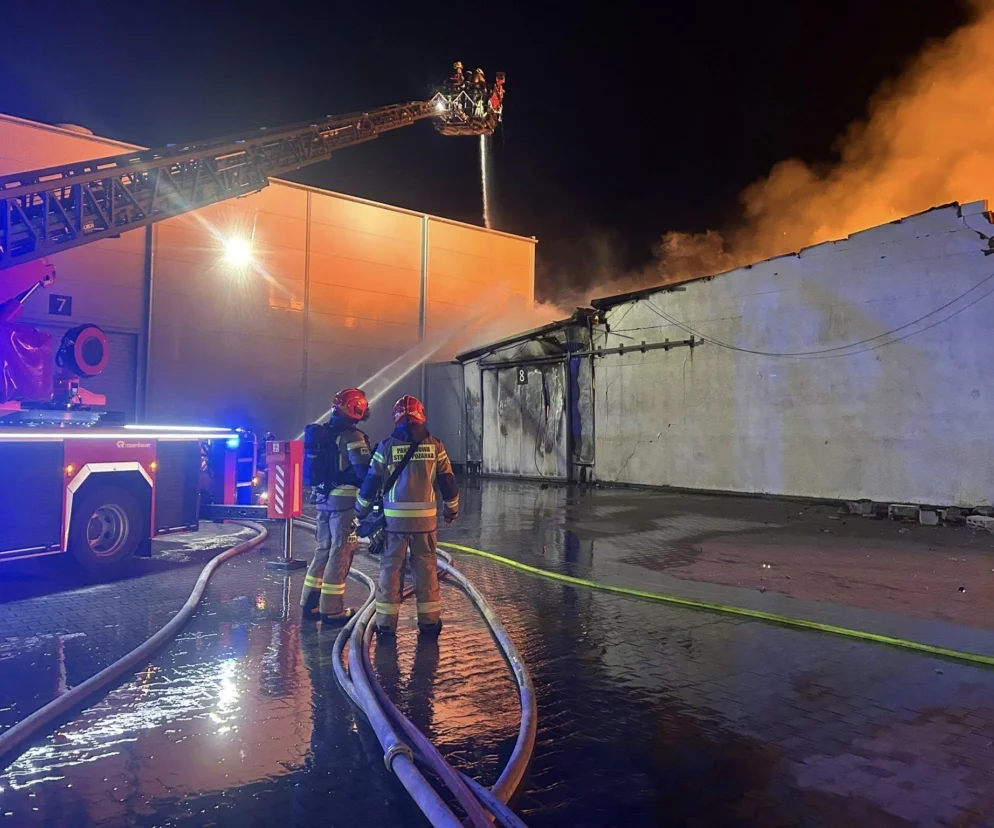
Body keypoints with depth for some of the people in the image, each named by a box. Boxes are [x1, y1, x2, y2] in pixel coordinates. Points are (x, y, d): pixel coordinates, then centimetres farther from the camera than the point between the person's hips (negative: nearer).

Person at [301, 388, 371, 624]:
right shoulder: (352, 436, -15)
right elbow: (364, 471, -20)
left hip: (324, 499, 8)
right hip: (345, 501, -8)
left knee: (323, 549, 17)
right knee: (340, 554, -1)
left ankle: (310, 604, 23)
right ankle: (332, 611, 4)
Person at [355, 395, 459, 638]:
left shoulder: (386, 447, -2)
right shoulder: (435, 446, 1)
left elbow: (370, 482, 3)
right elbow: (447, 482, 5)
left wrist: (361, 511, 17)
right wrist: (452, 510, 21)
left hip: (394, 518, -1)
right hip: (426, 519, 1)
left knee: (390, 569, 7)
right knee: (426, 570, 10)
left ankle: (386, 623, 10)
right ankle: (429, 621, 16)